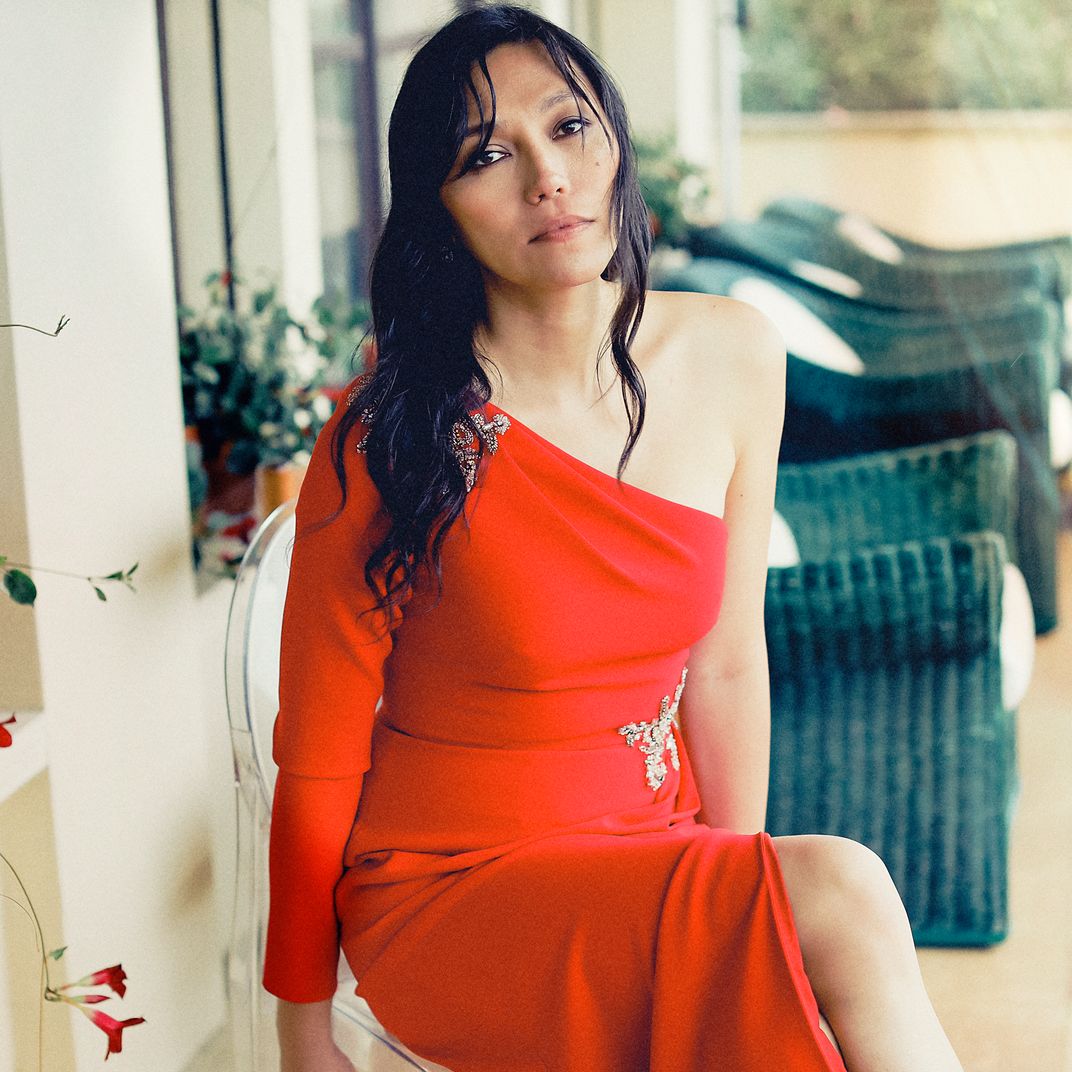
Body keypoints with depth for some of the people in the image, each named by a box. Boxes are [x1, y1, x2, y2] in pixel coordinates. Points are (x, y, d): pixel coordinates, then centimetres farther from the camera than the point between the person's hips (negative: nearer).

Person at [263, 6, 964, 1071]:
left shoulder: (731, 358, -2)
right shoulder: (391, 440, -17)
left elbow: (724, 666, 5)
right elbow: (318, 764, -9)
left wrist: (743, 905, 6)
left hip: (656, 857, 5)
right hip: (448, 894, -4)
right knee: (841, 895, -28)